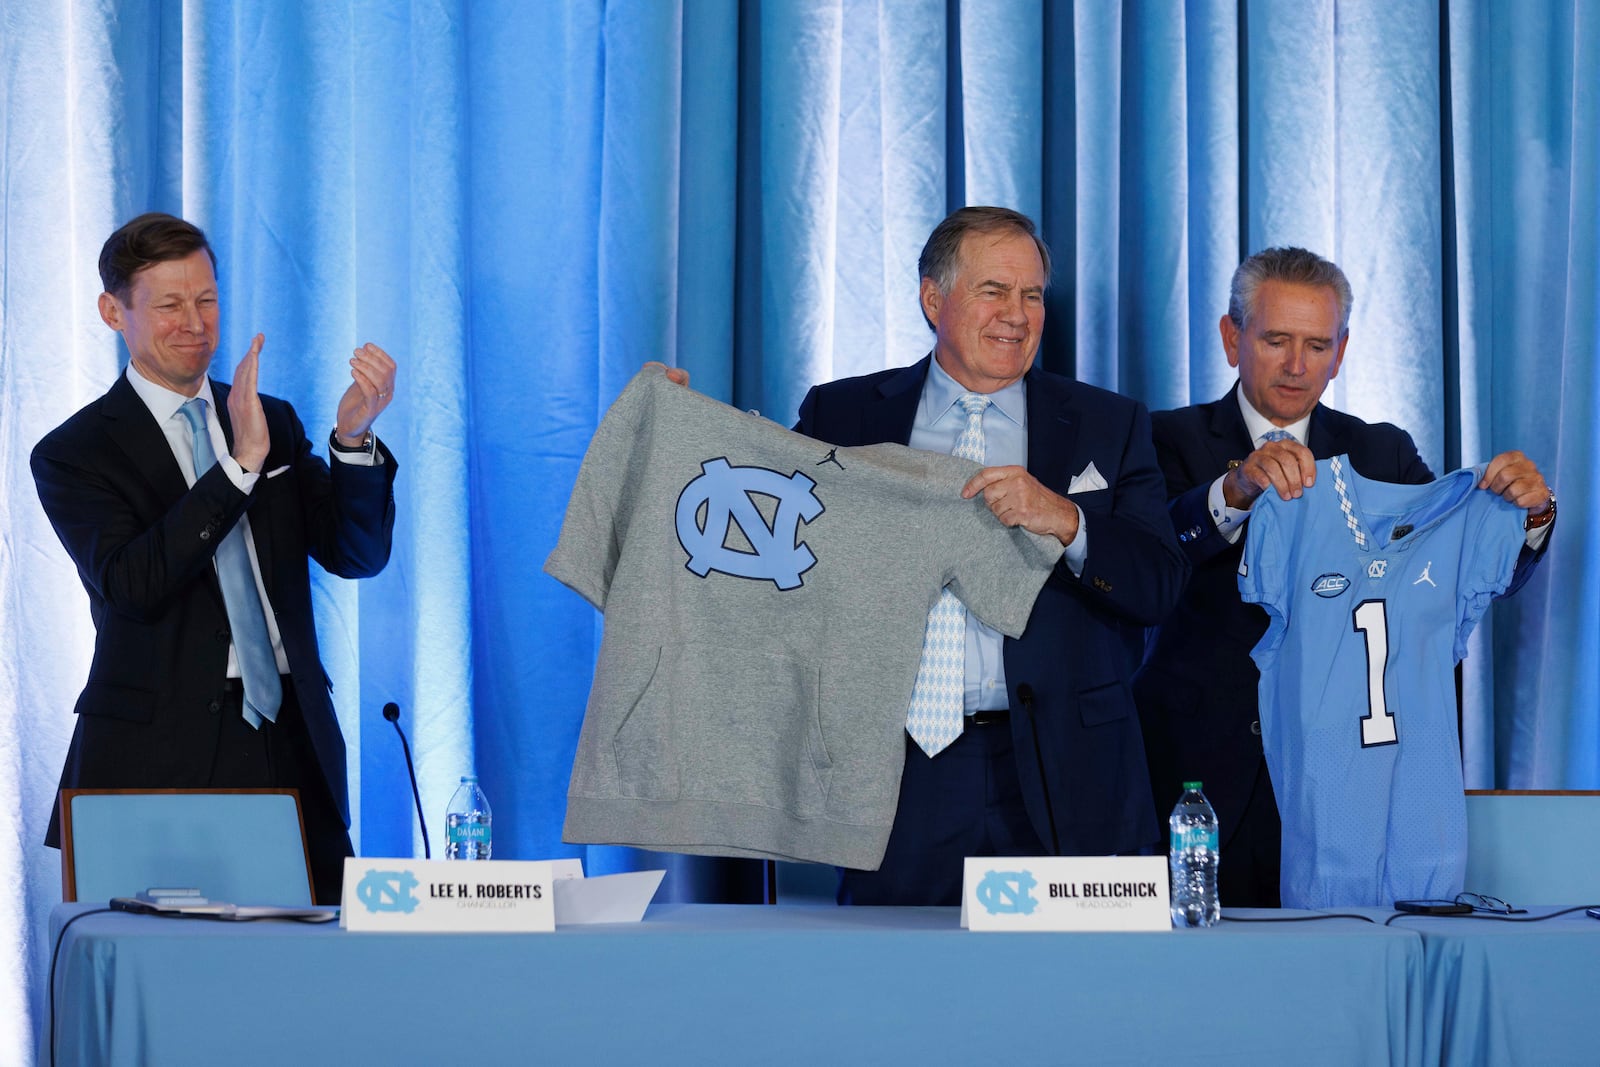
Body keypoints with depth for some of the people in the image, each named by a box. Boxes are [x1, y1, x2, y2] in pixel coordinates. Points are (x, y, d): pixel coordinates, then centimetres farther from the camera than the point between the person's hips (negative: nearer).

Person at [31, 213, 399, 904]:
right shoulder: (73, 454, 1)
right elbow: (132, 585, -15)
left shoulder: (274, 423, 16)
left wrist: (353, 436, -10)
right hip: (162, 762, -4)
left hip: (294, 745, 4)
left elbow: (358, 555, 7)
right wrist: (240, 463, -20)